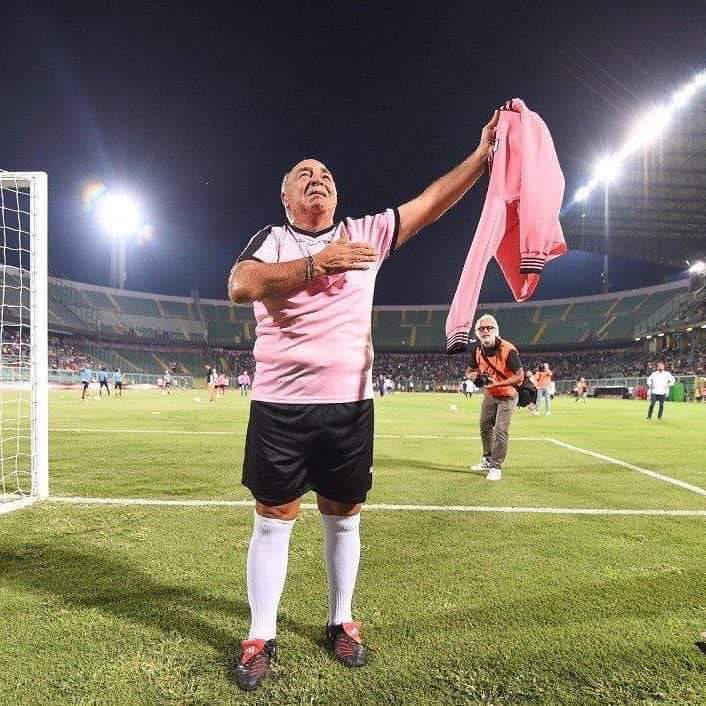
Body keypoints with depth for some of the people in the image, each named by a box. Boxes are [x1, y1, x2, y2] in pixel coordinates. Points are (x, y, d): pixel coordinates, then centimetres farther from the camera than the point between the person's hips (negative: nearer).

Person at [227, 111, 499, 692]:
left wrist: (483, 154, -3)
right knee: (273, 521, 6)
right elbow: (240, 286, -17)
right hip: (280, 405, -1)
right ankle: (261, 637, 24)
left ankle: (342, 621, 33)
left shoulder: (364, 233, 9)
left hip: (350, 403, 2)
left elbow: (431, 203, 5)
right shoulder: (271, 239, 3)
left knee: (344, 517, 13)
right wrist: (317, 263, -23)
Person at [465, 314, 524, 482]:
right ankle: (488, 460, 34)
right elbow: (469, 370, 4)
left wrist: (497, 383, -37)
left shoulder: (508, 350, -27)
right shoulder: (477, 349, -9)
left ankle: (496, 467, 4)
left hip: (507, 395, -6)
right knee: (485, 427, 16)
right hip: (489, 395, 6)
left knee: (500, 431, -10)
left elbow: (519, 377, -27)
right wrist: (472, 375, -21)